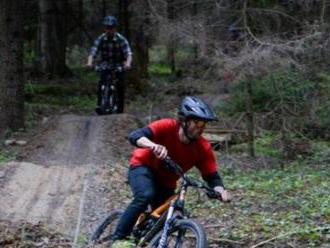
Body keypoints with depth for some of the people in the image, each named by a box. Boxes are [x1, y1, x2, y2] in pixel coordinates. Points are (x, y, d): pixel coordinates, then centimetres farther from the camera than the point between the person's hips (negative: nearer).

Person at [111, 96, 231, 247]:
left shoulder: (204, 149, -22)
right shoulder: (168, 127, -29)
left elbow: (212, 177, -22)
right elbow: (135, 136, -41)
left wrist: (221, 190, -45)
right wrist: (153, 145, -62)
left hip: (165, 182, 5)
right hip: (143, 167, -4)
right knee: (145, 196, -34)